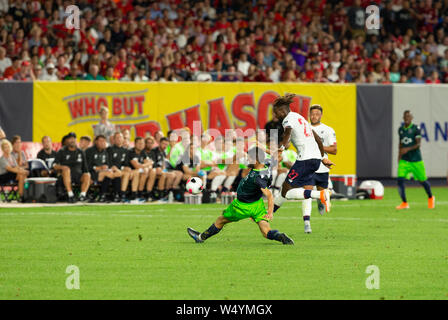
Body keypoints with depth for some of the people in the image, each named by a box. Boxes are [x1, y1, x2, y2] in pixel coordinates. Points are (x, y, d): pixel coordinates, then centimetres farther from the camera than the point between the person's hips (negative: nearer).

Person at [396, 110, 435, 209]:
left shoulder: (416, 128, -10)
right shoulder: (401, 129, 7)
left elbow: (418, 144, -15)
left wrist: (408, 149, -28)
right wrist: (399, 155, 14)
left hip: (416, 160, -4)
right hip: (404, 160, 4)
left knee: (422, 181, 9)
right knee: (400, 180, -14)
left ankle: (430, 198, 38)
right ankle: (404, 203, -5)